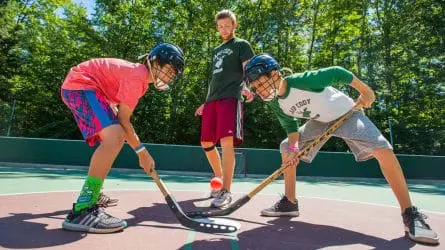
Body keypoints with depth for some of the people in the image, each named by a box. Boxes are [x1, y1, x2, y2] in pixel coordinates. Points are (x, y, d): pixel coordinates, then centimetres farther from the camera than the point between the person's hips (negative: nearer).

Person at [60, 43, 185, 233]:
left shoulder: (141, 76, 13)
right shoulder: (138, 76, -18)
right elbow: (123, 120, -19)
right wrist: (142, 152, -13)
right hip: (80, 85, -11)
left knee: (114, 139, 18)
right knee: (115, 137, -30)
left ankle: (91, 195, 31)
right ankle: (82, 210, -32)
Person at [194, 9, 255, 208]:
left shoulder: (241, 45, 9)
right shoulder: (216, 51, 27)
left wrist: (248, 88, -27)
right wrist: (205, 102, 26)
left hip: (230, 97, -7)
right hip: (212, 99, 7)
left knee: (226, 141, -20)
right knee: (206, 143, 7)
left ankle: (226, 192, -16)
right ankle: (220, 180, 25)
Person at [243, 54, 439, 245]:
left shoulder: (301, 80, -33)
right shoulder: (274, 103, -13)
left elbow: (336, 73, -24)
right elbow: (290, 126, -2)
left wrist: (365, 91, -15)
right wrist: (293, 147, -19)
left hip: (346, 113, -6)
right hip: (319, 121, 6)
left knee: (382, 149, -26)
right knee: (286, 148, 0)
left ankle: (409, 214, -12)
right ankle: (289, 202, 9)